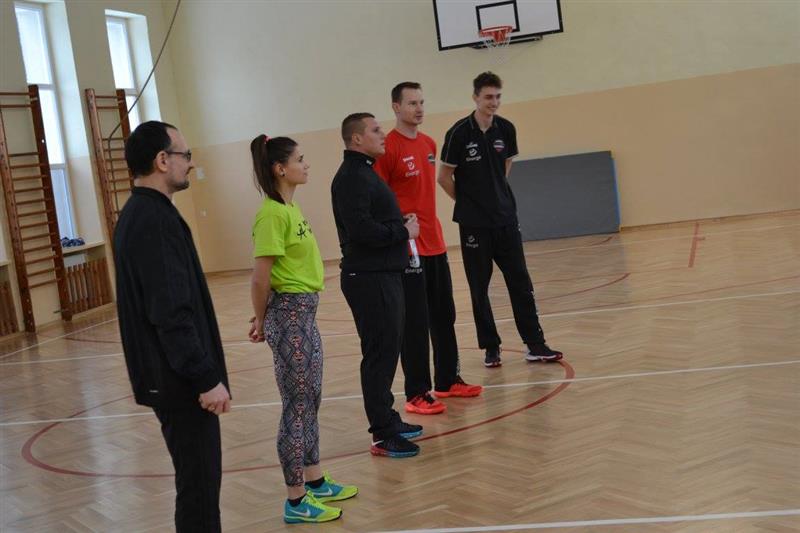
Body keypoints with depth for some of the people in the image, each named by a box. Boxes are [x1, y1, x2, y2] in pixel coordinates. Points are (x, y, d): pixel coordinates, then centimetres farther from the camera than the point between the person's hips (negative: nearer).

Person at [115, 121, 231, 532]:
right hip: (181, 380, -10)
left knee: (198, 478, 18)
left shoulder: (138, 215, 13)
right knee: (199, 483, -2)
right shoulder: (155, 221, -19)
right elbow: (171, 314, -24)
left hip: (170, 376, 10)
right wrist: (207, 378, -21)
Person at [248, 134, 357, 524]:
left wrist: (264, 317, 8)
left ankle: (315, 482, 30)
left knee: (310, 401, 17)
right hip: (289, 314, -9)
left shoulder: (291, 209, 10)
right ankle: (297, 501, 8)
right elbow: (260, 278, -18)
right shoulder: (272, 214, -18)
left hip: (305, 312, 9)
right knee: (297, 406, -1)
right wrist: (261, 320, -5)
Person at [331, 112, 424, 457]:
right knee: (379, 354, -6)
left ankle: (388, 419, 26)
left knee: (386, 350, 16)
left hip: (384, 274, 10)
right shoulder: (351, 177, -15)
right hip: (369, 278, -10)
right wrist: (403, 231, -13)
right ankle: (383, 435, 0)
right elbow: (361, 229, -25)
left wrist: (402, 225, 4)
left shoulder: (364, 171, 18)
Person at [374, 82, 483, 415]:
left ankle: (448, 380, 27)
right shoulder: (387, 148, -11)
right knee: (415, 322, -3)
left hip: (435, 244, 8)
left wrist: (433, 229, 18)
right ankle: (416, 394, 5)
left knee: (444, 316, 14)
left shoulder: (429, 144, 12)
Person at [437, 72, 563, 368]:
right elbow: (444, 177, -4)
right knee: (479, 289, 4)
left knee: (520, 283, 3)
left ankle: (535, 345, 8)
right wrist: (469, 202, 5)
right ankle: (490, 348, 16)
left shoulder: (506, 129, 1)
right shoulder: (459, 133, -12)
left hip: (506, 219, 4)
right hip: (474, 224, -3)